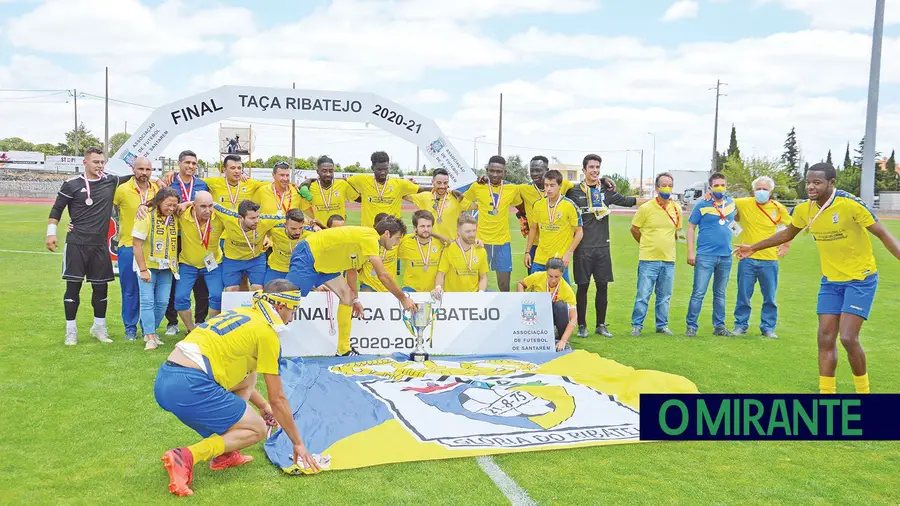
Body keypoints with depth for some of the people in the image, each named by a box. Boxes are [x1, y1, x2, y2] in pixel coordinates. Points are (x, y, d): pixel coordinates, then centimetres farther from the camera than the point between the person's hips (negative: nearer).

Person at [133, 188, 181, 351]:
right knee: (147, 301, -7)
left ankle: (149, 332, 20)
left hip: (166, 267, 5)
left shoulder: (175, 218, -1)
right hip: (148, 266, -5)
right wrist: (143, 269, -16)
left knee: (162, 302, 5)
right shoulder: (146, 216, -14)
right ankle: (150, 337, -4)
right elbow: (137, 244, -15)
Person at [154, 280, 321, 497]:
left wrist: (262, 404, 45)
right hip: (190, 388, -9)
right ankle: (186, 457, -10)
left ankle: (225, 453, 21)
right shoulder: (266, 331, -2)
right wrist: (298, 444, 13)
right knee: (257, 429, 7)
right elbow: (278, 399, 2)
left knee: (248, 377, 26)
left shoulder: (240, 314, 22)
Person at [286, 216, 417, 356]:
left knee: (347, 294, 5)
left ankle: (344, 350, 7)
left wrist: (354, 299, 16)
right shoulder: (370, 238, -20)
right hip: (307, 256, -10)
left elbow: (352, 270, 17)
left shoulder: (366, 238, 9)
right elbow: (383, 275, -24)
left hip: (322, 262, 10)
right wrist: (403, 298, -16)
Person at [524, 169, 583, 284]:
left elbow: (579, 232, -5)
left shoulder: (569, 205, -9)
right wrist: (527, 252, 11)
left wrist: (568, 253, -13)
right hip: (539, 260, 4)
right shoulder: (538, 204, 4)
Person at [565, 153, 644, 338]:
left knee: (603, 286, 6)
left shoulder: (606, 191, 8)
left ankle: (601, 325, 18)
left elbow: (626, 201, 20)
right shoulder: (574, 192, -1)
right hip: (582, 248, -3)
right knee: (583, 287, 2)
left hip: (603, 247, 3)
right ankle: (582, 325, 14)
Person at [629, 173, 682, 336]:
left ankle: (662, 325, 22)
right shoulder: (646, 208, -6)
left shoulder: (677, 209, 7)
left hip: (669, 260, 4)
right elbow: (634, 229, 4)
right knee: (643, 295, -3)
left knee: (664, 297, 10)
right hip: (648, 259, -4)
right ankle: (637, 325, 7)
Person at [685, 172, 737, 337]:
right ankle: (691, 326, 0)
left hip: (726, 256, 5)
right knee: (698, 293, -6)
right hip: (705, 256, -4)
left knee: (720, 294, 13)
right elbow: (691, 228, -3)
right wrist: (690, 251, -9)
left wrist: (733, 225, 11)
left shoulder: (731, 203, 10)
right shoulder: (702, 205, -4)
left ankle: (719, 326, 20)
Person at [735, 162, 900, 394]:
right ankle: (826, 392, 12)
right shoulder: (804, 210, -3)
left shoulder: (850, 204, -20)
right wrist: (754, 247, 20)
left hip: (860, 279, -5)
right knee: (825, 338, 2)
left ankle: (863, 390, 10)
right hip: (830, 280, 5)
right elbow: (787, 234, 17)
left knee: (848, 337, -13)